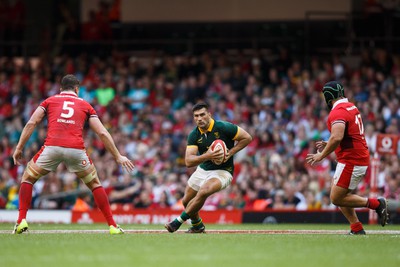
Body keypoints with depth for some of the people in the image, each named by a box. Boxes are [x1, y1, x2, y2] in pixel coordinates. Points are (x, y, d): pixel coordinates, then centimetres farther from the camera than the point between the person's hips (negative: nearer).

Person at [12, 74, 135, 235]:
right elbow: (102, 133, 15)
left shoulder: (50, 101, 22)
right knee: (94, 184, 21)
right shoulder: (85, 105, 22)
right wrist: (118, 157, 19)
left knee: (27, 179, 21)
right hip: (76, 149, 0)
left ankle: (21, 221, 7)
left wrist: (19, 147, 11)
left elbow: (31, 123, 10)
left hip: (52, 147, 0)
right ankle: (113, 226, 16)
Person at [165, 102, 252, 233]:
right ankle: (198, 225, 41)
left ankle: (179, 221, -17)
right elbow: (188, 161, -17)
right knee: (186, 201, 11)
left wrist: (230, 153, -18)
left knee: (203, 192, -32)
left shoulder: (223, 127, -18)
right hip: (203, 170, 6)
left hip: (222, 171, -6)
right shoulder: (194, 135, -8)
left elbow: (247, 138, -10)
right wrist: (207, 156, -35)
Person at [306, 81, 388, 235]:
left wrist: (322, 155, -20)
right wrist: (327, 145, 22)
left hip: (350, 161, -10)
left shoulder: (337, 112, -15)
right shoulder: (352, 108, 15)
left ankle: (376, 204, -5)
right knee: (340, 196, 15)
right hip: (362, 158, 10)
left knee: (337, 198, -6)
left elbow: (337, 137, -29)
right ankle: (357, 229, 11)